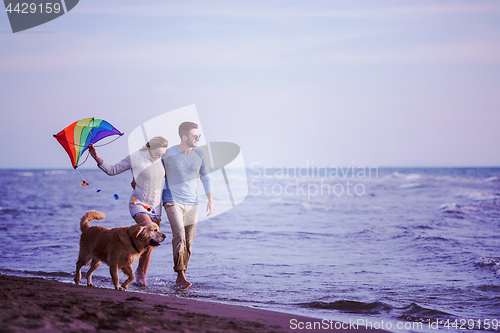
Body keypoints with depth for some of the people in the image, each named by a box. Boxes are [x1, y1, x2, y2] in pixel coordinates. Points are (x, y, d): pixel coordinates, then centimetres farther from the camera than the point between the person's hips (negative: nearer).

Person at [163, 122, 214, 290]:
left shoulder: (199, 155, 4)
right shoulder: (168, 154, -5)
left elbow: (206, 178, 13)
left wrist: (210, 200, 4)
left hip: (192, 203, 4)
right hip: (173, 201, -4)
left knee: (189, 241, 2)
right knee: (179, 235, -20)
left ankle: (181, 276, 12)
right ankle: (180, 274, -21)